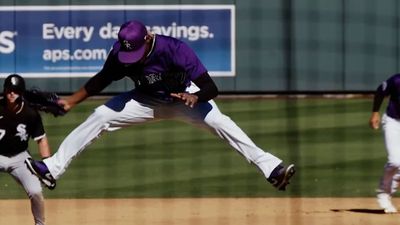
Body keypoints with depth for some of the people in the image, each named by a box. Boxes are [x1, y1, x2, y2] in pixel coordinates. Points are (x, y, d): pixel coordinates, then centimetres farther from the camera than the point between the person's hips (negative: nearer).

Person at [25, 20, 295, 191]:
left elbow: (211, 87, -37)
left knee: (219, 122, -30)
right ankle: (53, 168, -6)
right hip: (148, 101, 4)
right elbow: (102, 80, -3)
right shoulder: (120, 54, -23)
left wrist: (194, 97, -57)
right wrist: (71, 101, -7)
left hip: (184, 96, -4)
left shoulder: (174, 49, -35)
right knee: (99, 117, -11)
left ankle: (271, 167, -37)